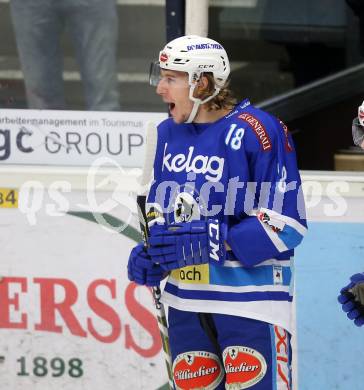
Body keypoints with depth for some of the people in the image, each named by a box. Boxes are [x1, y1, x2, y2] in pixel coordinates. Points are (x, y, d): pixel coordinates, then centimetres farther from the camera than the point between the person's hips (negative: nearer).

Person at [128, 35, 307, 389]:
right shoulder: (169, 133, 9)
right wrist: (150, 253, 0)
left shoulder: (256, 131, -14)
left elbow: (286, 224, -15)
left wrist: (209, 243, -22)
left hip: (251, 299, -7)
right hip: (186, 300, 7)